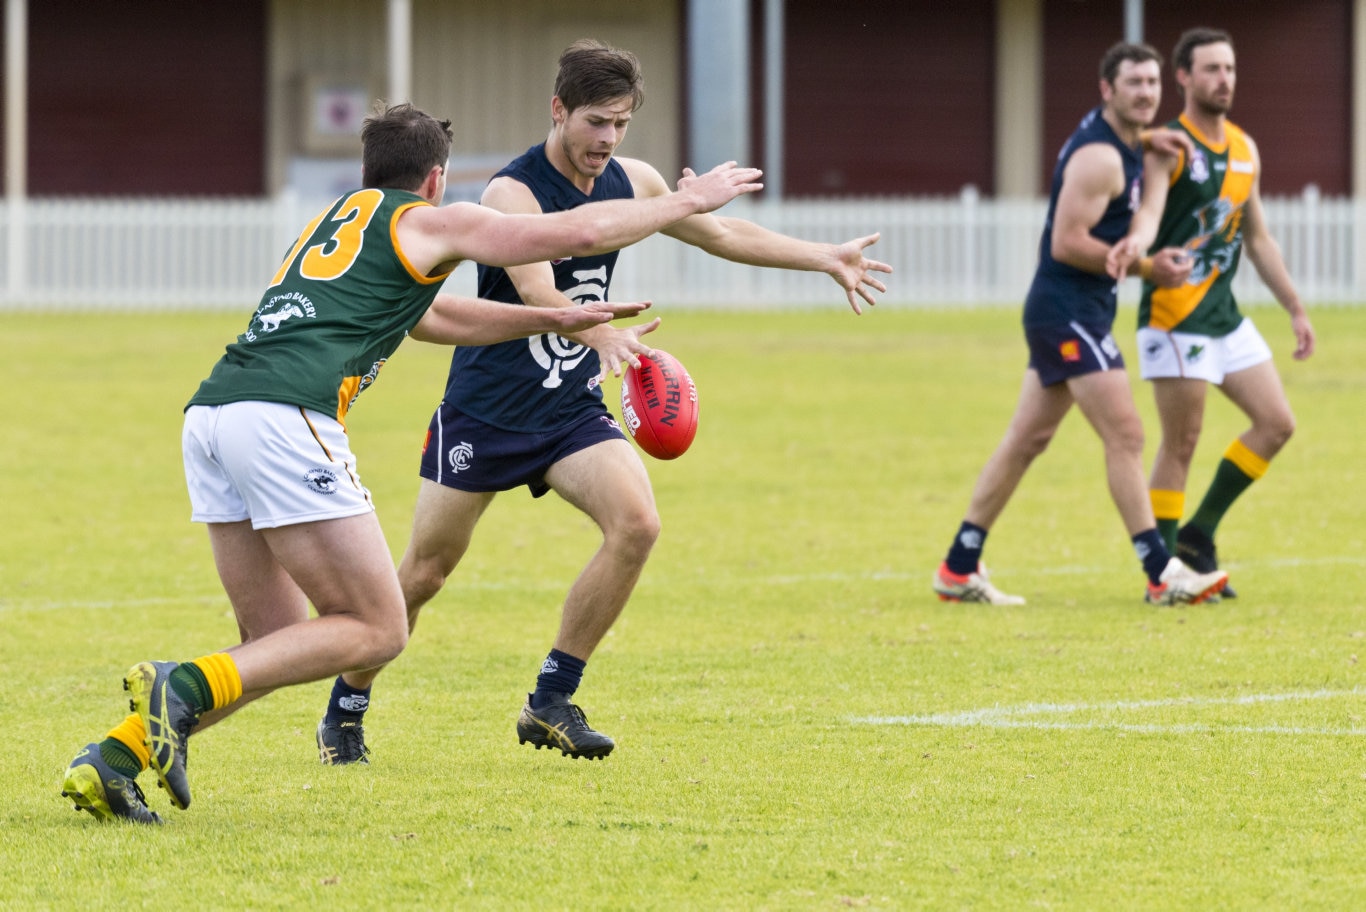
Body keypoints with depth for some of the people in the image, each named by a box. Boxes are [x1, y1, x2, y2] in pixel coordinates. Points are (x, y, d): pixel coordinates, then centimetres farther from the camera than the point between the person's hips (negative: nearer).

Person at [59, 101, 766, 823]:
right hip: (286, 414, -8)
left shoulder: (338, 217, 34)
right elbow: (580, 232, 12)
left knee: (279, 646, 12)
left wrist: (556, 320, 53)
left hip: (209, 413, 8)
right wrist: (687, 201, 27)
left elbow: (431, 316, 50)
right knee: (376, 631, -3)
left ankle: (111, 759, -3)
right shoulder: (426, 222, 12)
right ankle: (184, 690, -21)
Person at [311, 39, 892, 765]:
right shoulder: (513, 193, -20)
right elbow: (537, 291, -37)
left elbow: (723, 234, 18)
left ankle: (550, 703, -9)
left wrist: (826, 259, 17)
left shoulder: (631, 183, 2)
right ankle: (344, 713, 22)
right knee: (425, 571, 0)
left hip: (573, 407, 5)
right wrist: (603, 336, -56)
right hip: (485, 408, -5)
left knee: (636, 523, -19)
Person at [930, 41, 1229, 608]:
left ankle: (958, 569, 15)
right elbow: (1067, 243, -22)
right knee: (1125, 436, -10)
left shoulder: (1118, 141, 11)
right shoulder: (1099, 157, -18)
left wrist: (1147, 139, 15)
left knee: (1026, 440, 11)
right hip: (1069, 312, -10)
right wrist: (1146, 268, -17)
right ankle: (1162, 576, -10)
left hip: (1067, 313, 10)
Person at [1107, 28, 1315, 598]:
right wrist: (1135, 244, -53)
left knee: (1276, 423, 4)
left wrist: (1295, 310, 19)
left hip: (1225, 315, 8)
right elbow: (1150, 210, -30)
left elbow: (1258, 239, 20)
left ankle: (1198, 532, 14)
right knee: (1181, 445, -6)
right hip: (1174, 315, -8)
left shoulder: (1244, 149, 12)